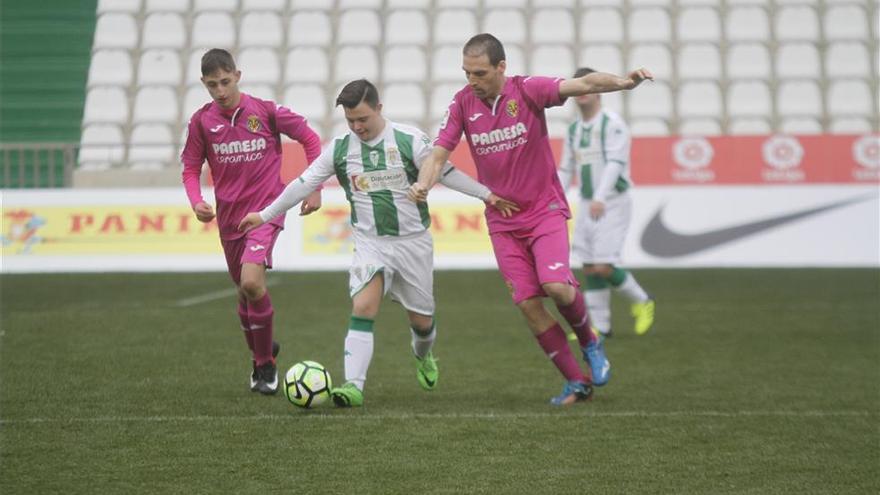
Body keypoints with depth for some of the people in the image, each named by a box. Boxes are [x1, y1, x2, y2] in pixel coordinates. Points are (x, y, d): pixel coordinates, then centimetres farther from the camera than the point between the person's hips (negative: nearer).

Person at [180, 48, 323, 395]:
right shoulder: (202, 121, 0)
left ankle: (265, 362, -6)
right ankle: (260, 355, 41)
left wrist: (314, 188, 0)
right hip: (229, 216, 4)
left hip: (266, 210, -4)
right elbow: (191, 168, 7)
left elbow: (310, 139, 4)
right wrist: (196, 202, -12)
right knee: (245, 291, 15)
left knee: (252, 282, -24)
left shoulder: (265, 111, -8)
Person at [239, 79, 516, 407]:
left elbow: (447, 173, -2)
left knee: (421, 320, 9)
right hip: (370, 243, 1)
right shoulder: (339, 149, -2)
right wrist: (265, 215, 7)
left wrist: (487, 195, -4)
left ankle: (423, 356, 46)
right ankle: (353, 386, -26)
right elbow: (304, 184, 5)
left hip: (413, 242, -1)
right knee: (363, 308, -22)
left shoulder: (410, 141, -9)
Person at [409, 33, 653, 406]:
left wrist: (621, 82, -45)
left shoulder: (528, 91, -13)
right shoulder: (463, 103, -3)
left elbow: (583, 85, -25)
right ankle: (576, 382, 8)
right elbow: (439, 153, -5)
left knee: (556, 286, -22)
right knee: (528, 304, -4)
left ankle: (589, 343, 10)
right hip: (502, 221, 3)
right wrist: (423, 184, -27)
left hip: (544, 210, -3)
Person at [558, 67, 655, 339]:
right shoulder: (574, 129, 12)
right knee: (590, 269, 3)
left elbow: (615, 162, -22)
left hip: (613, 204, -7)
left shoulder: (612, 124, -10)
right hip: (587, 205, 7)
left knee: (604, 267, -13)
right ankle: (600, 327, 9)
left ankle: (642, 302, 10)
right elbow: (565, 170, 17)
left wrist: (600, 198, -34)